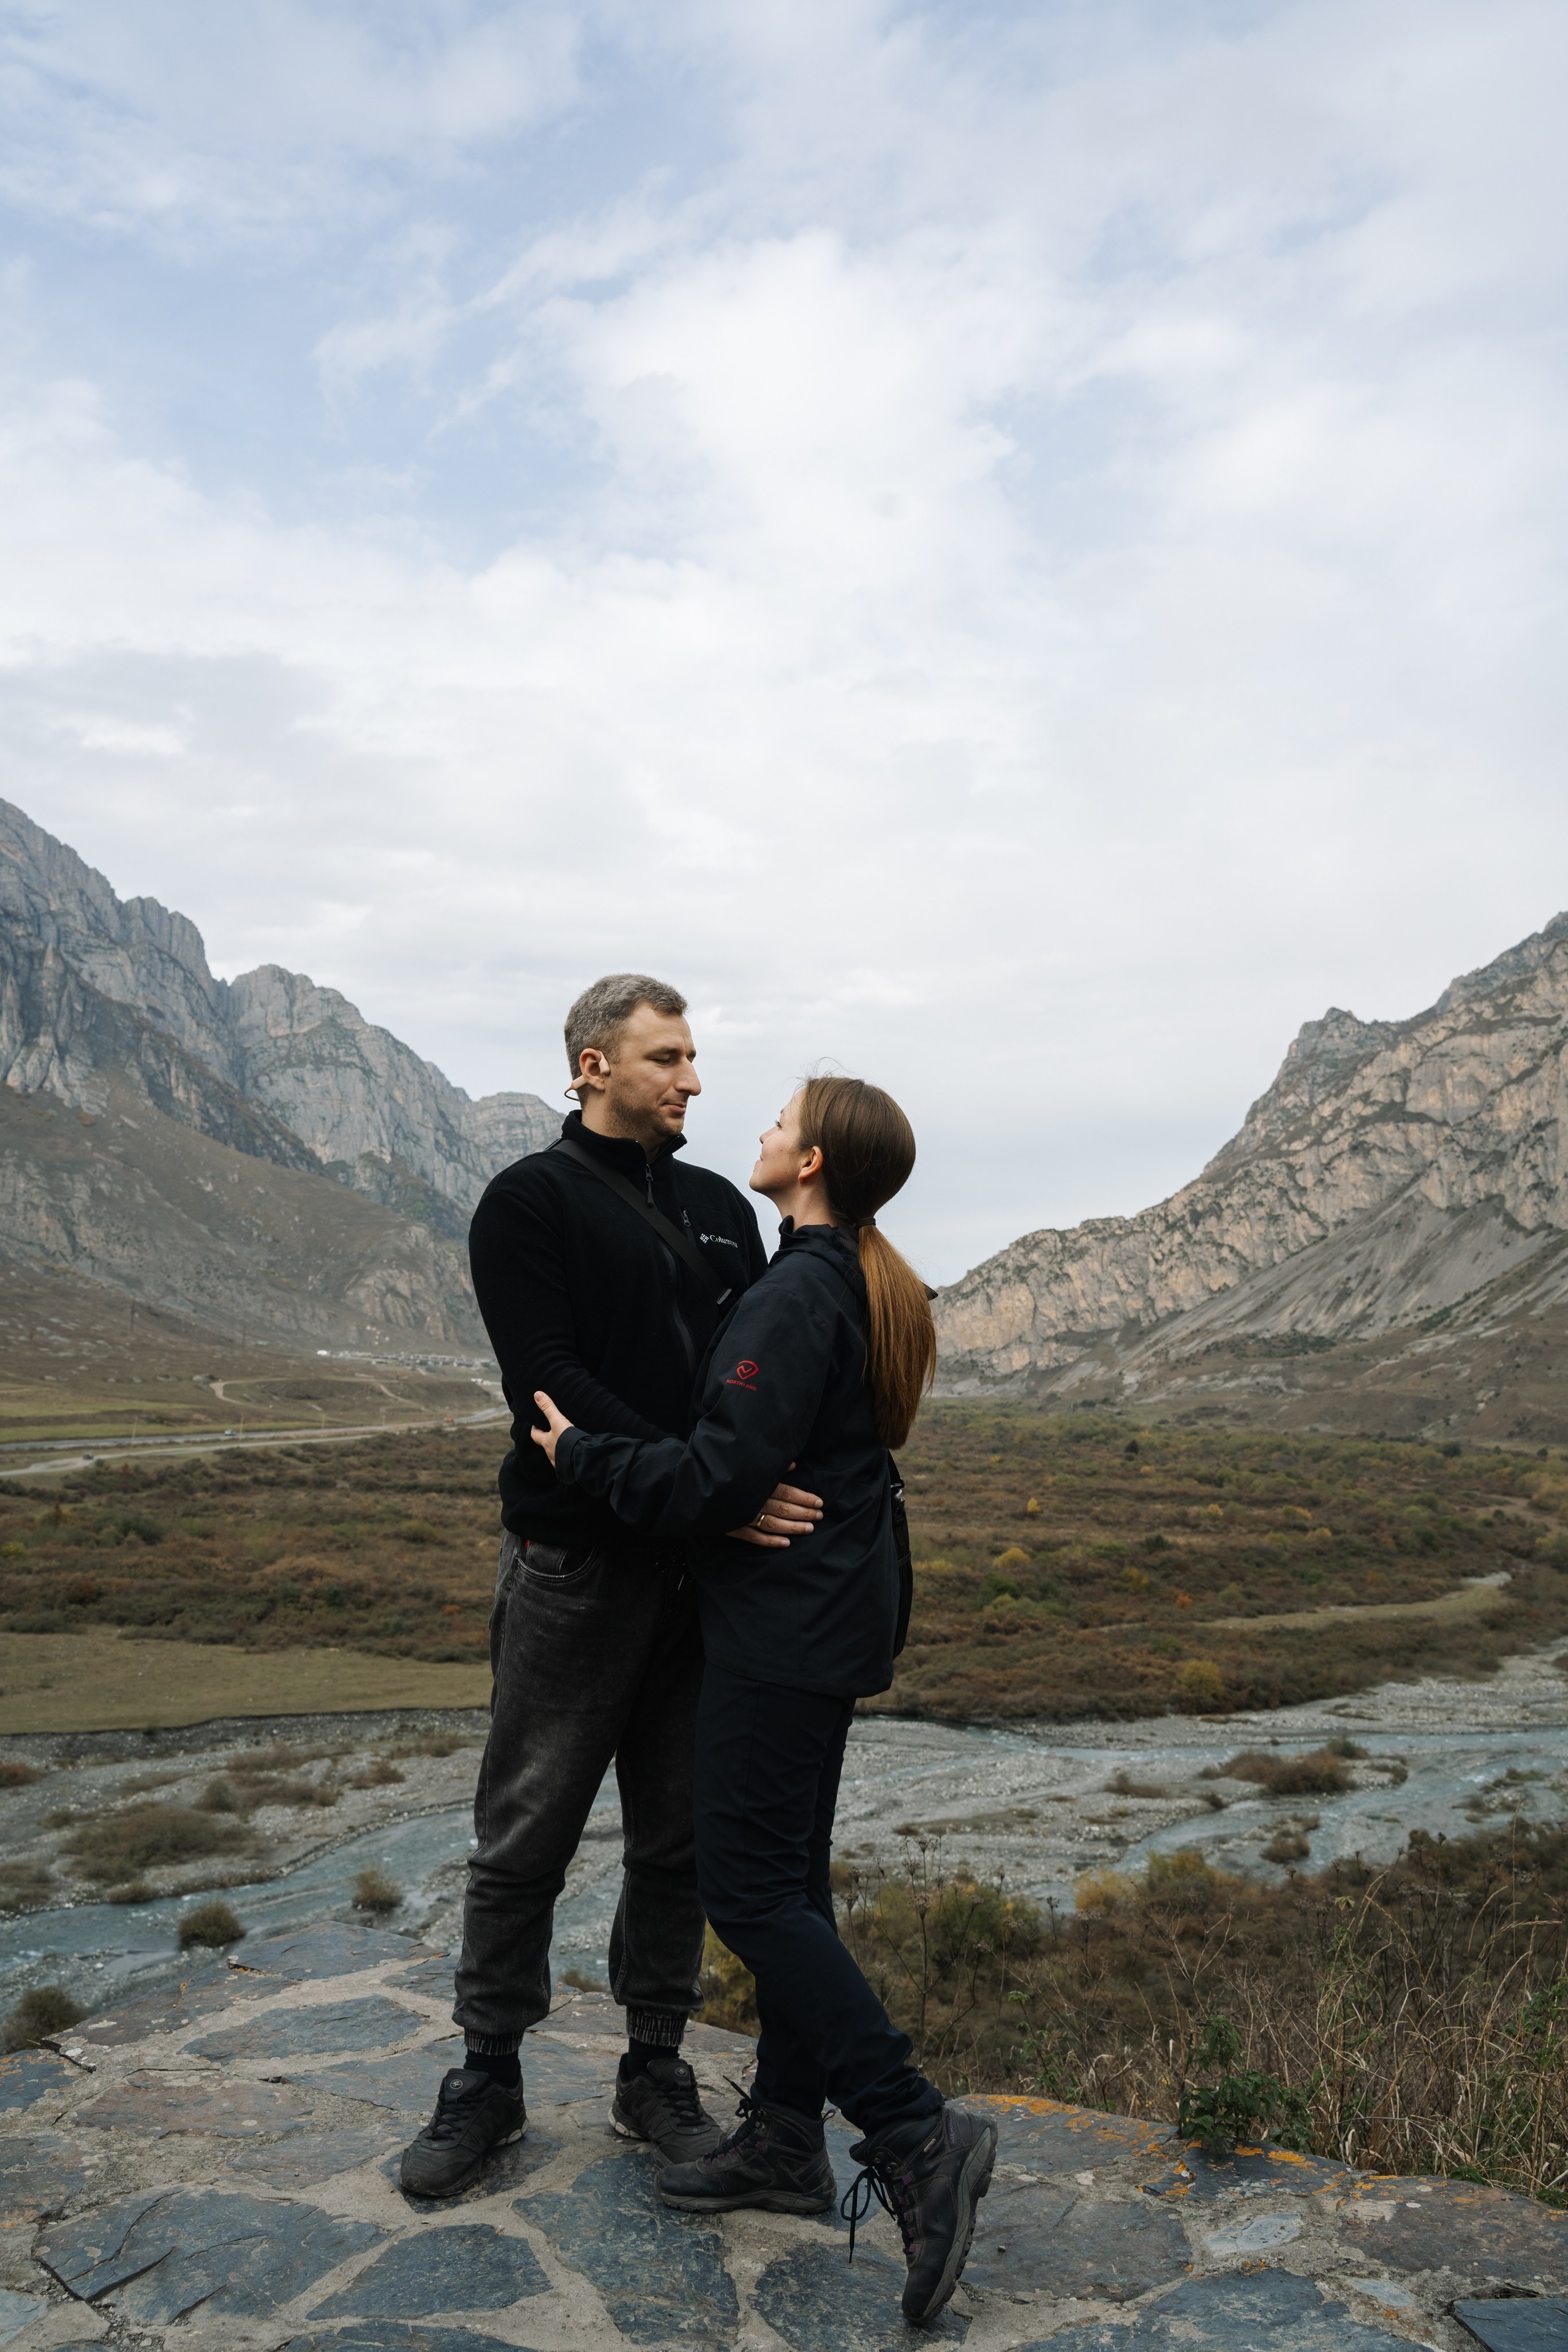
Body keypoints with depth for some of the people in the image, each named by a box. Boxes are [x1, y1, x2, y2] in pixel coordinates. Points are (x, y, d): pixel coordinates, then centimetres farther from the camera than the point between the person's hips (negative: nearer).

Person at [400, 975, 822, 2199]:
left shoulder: (719, 1207, 12)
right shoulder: (531, 1201, -6)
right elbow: (551, 1381, -18)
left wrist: (786, 1487, -4)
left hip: (704, 1571, 5)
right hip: (577, 1563, -5)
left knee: (679, 1839, 13)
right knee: (526, 1837, 8)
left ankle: (656, 2073, 30)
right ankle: (489, 2077, 27)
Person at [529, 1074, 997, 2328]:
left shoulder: (795, 1296, -20)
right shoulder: (872, 1290, 11)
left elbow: (722, 1479, -24)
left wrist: (581, 1453, -11)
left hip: (783, 1624, -10)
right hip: (837, 1616, 10)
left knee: (749, 1886, -4)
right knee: (788, 1874, 16)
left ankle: (918, 2136, -1)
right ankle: (785, 2137, 26)